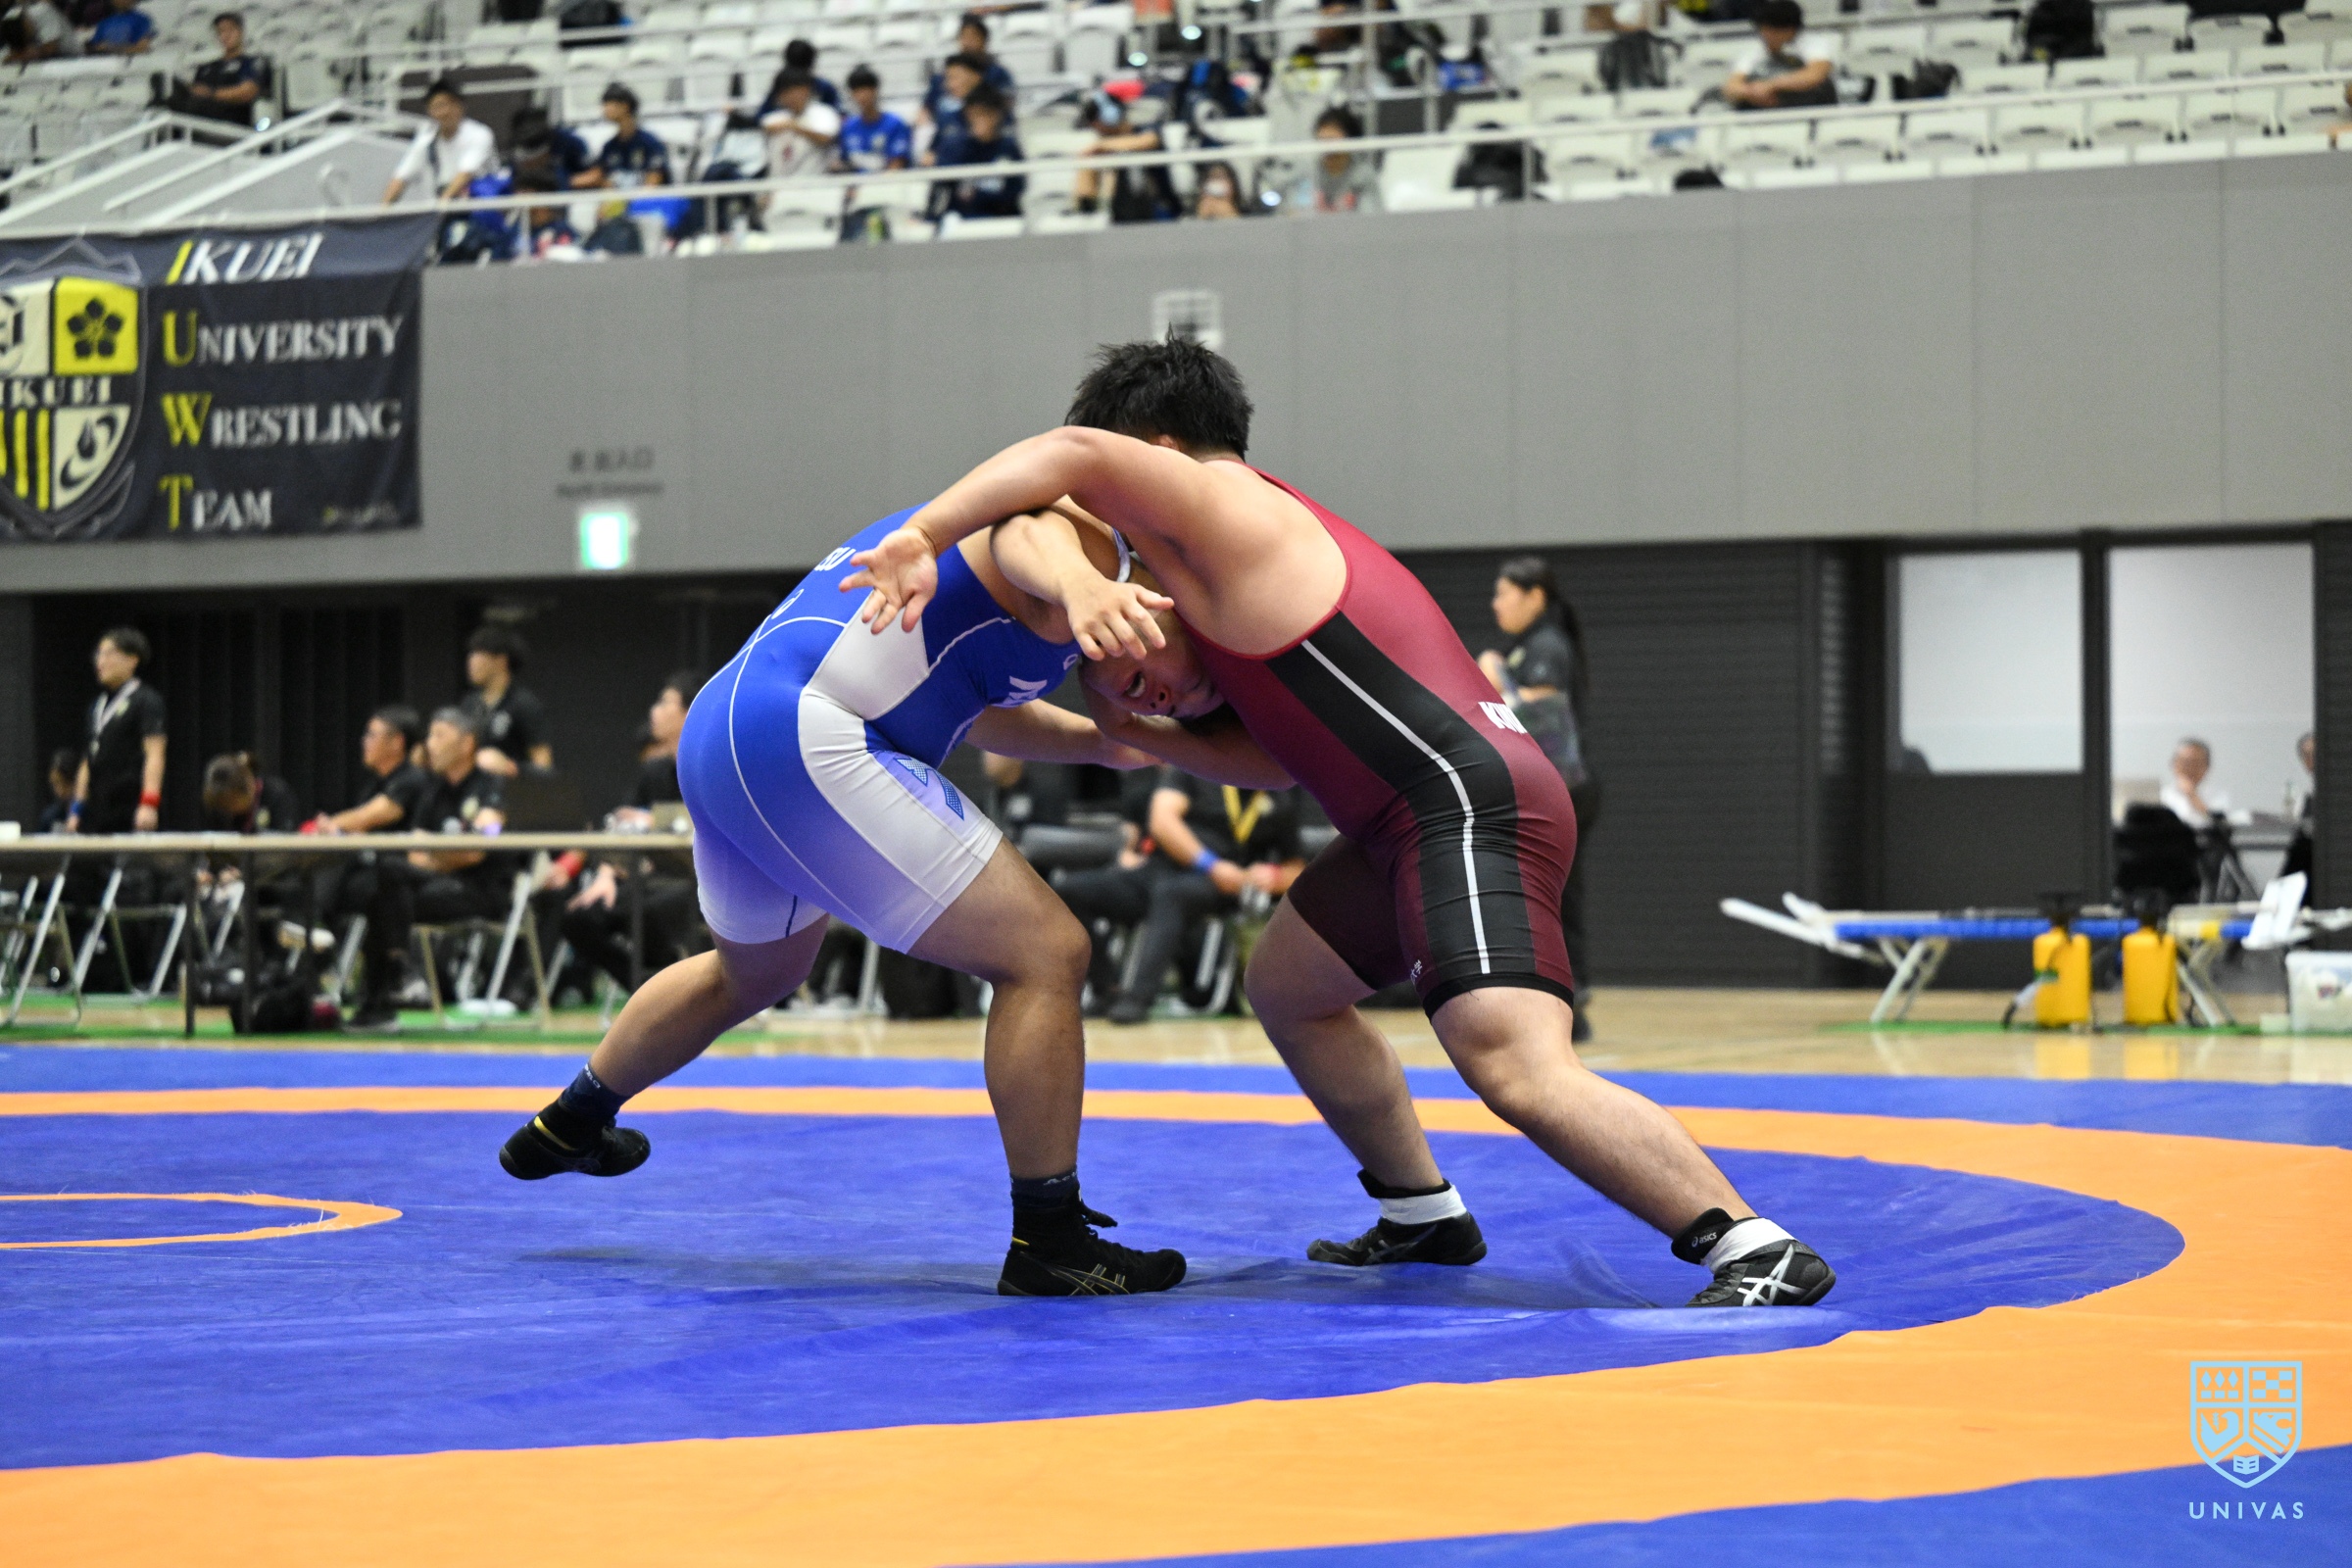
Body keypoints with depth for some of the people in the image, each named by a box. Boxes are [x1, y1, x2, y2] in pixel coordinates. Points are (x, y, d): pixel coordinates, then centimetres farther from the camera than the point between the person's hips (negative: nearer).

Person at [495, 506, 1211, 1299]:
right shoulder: (1091, 541, -7)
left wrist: (1104, 742, 32)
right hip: (803, 745, -11)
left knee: (753, 973, 37)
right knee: (1044, 956, -9)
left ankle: (568, 1127, 57)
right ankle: (1049, 1245, -4)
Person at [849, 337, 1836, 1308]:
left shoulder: (1230, 514, -5)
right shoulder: (1276, 539, 26)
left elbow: (1080, 456, -24)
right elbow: (1282, 756, 24)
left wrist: (920, 538, -22)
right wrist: (1145, 736, 12)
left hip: (1468, 813, -11)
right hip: (1418, 820, 11)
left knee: (1520, 1072, -24)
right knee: (1286, 986, 27)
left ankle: (1757, 1251, -26)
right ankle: (1423, 1215, 36)